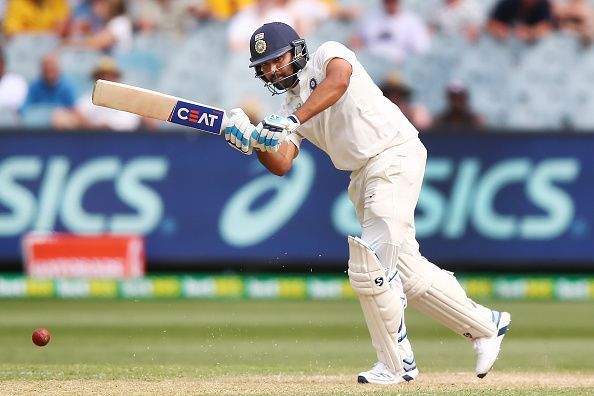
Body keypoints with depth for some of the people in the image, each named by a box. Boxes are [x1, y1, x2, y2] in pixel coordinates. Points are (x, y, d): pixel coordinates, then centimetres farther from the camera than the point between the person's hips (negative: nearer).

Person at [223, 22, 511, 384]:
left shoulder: (327, 55, -3)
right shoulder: (289, 108, 17)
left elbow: (338, 79, -28)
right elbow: (281, 165, 4)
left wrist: (293, 121, -34)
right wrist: (255, 143, -16)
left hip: (396, 154, -9)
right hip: (363, 176, 9)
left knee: (369, 266, -16)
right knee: (406, 272, 8)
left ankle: (397, 364, -7)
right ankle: (486, 326, 23)